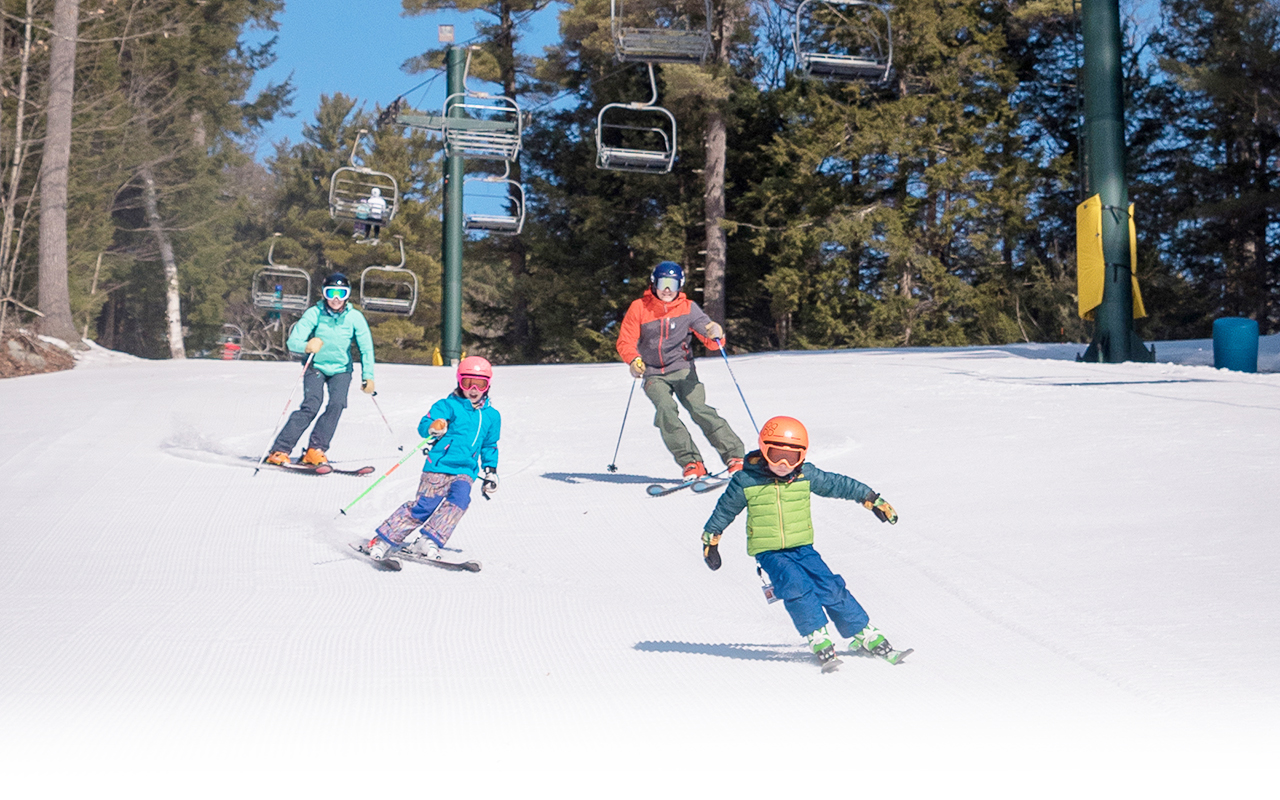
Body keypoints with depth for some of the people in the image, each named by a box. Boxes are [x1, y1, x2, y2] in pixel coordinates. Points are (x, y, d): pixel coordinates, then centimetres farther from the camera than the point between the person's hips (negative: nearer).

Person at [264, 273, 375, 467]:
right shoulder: (314, 313, -16)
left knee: (337, 404, -21)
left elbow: (366, 348, -4)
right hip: (316, 366, -2)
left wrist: (368, 375, -12)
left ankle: (315, 450, -15)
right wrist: (306, 346, -42)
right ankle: (280, 450, -17)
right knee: (311, 405, -20)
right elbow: (292, 342, -20)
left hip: (341, 369, 2)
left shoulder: (355, 317, -11)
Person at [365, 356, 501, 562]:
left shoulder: (492, 416, 15)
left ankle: (428, 541, -23)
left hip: (466, 471, 4)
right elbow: (424, 425, -8)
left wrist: (490, 473, 25)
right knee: (424, 505, -11)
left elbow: (489, 447, 28)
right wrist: (433, 427, -31)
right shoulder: (448, 406, 1)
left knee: (459, 500, -23)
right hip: (438, 467, -4)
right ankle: (384, 540, -1)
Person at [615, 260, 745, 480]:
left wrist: (716, 335, -28)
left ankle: (734, 456, -17)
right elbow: (625, 341, -1)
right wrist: (633, 360, -22)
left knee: (698, 408, -21)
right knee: (666, 410, -26)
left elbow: (711, 340, -3)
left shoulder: (688, 308, 1)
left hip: (682, 369, 0)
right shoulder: (639, 308, 1)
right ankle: (691, 463, -25)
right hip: (653, 375, 0)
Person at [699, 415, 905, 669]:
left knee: (831, 588, -9)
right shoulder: (746, 481, -8)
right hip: (769, 552, -2)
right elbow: (725, 510, 7)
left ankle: (866, 636, 1)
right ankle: (819, 641, -18)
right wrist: (710, 539, 14)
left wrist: (874, 501, 15)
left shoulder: (806, 475, -2)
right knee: (797, 587, -26)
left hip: (803, 547, 3)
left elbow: (838, 485, 10)